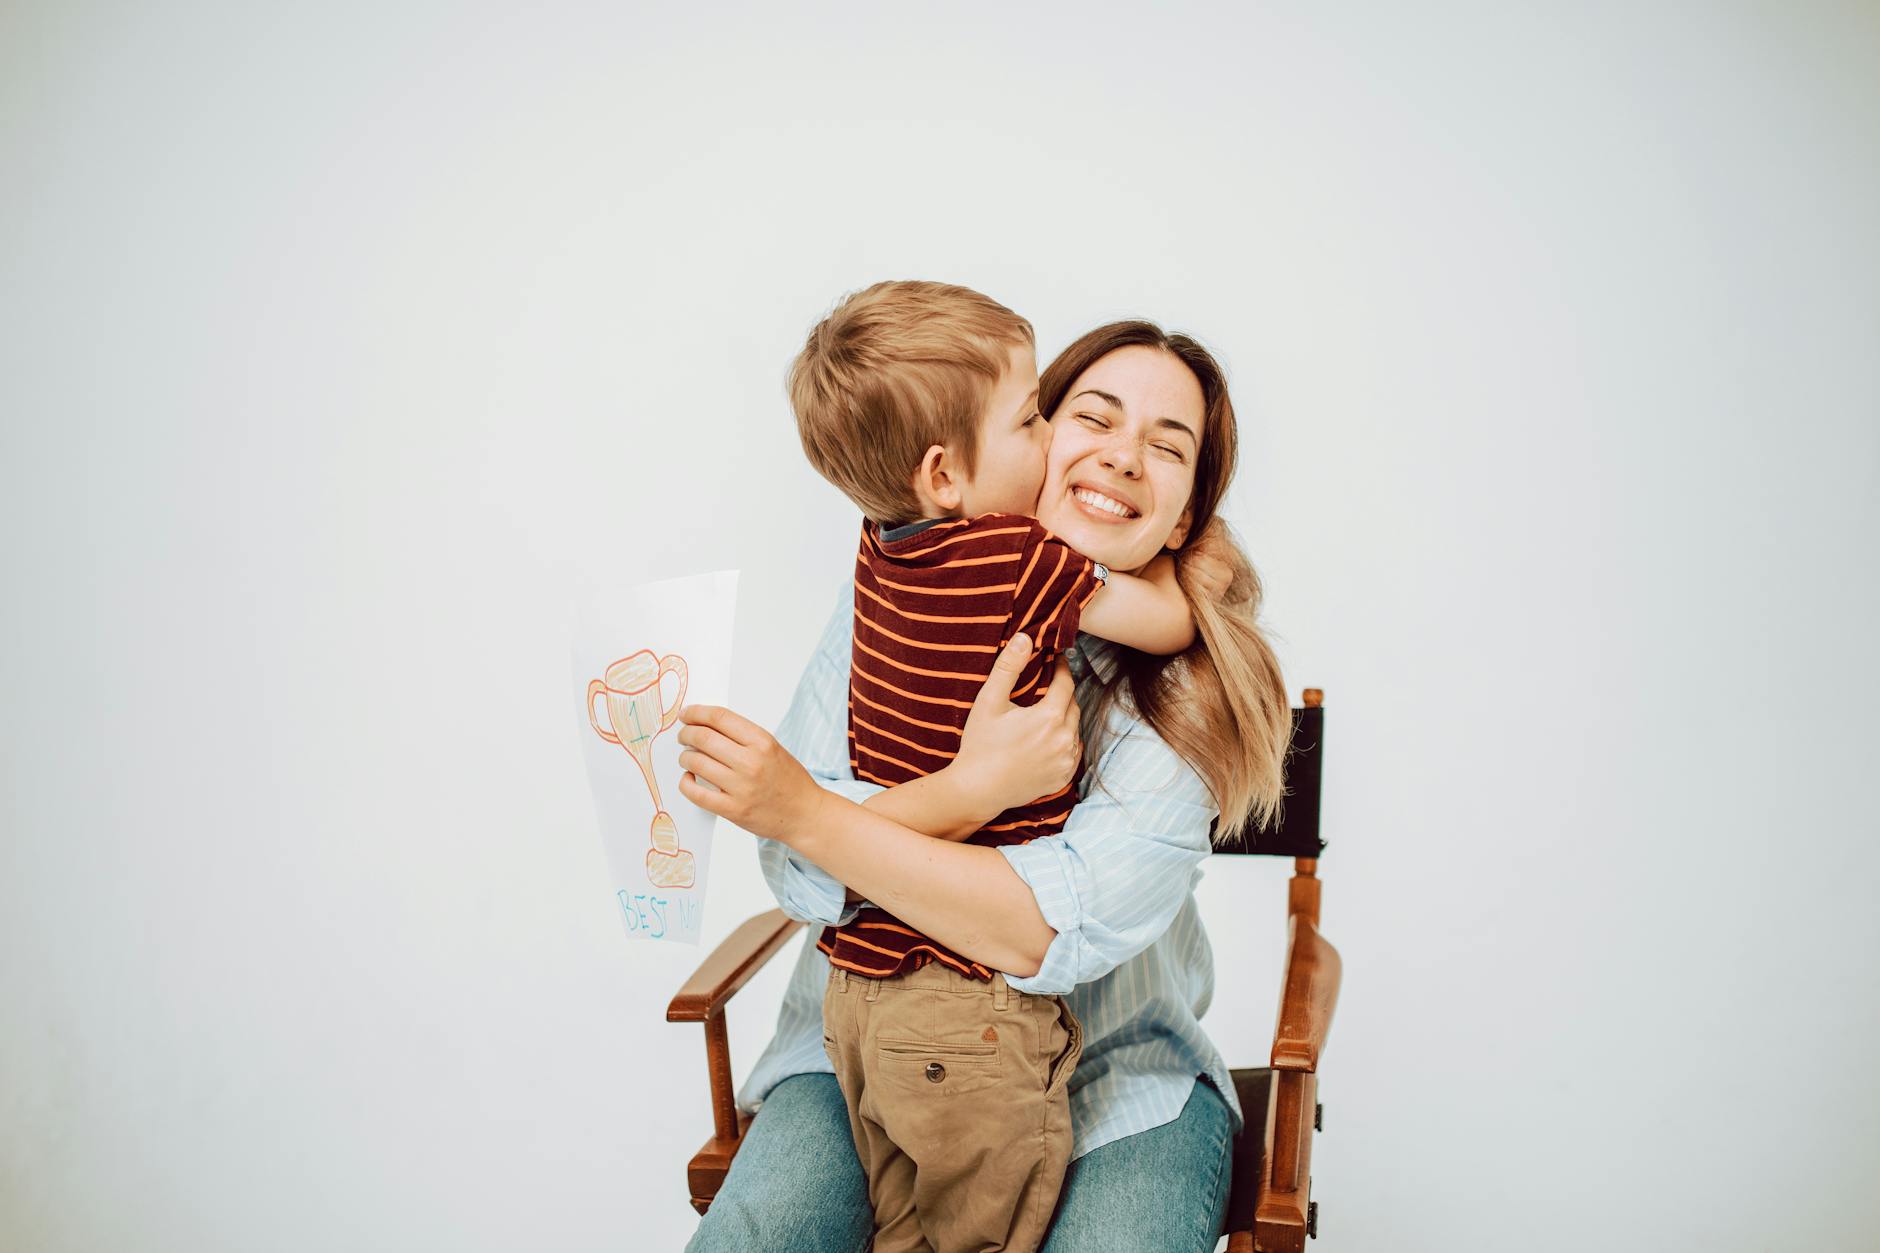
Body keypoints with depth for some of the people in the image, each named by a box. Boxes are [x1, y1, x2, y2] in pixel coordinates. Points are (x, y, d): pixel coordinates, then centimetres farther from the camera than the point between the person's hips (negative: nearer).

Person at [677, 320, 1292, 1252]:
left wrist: (806, 813, -27)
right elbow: (800, 875, -13)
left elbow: (1058, 934, -23)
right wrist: (972, 787, -31)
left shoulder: (1196, 685, -13)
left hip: (1115, 1066, -1)